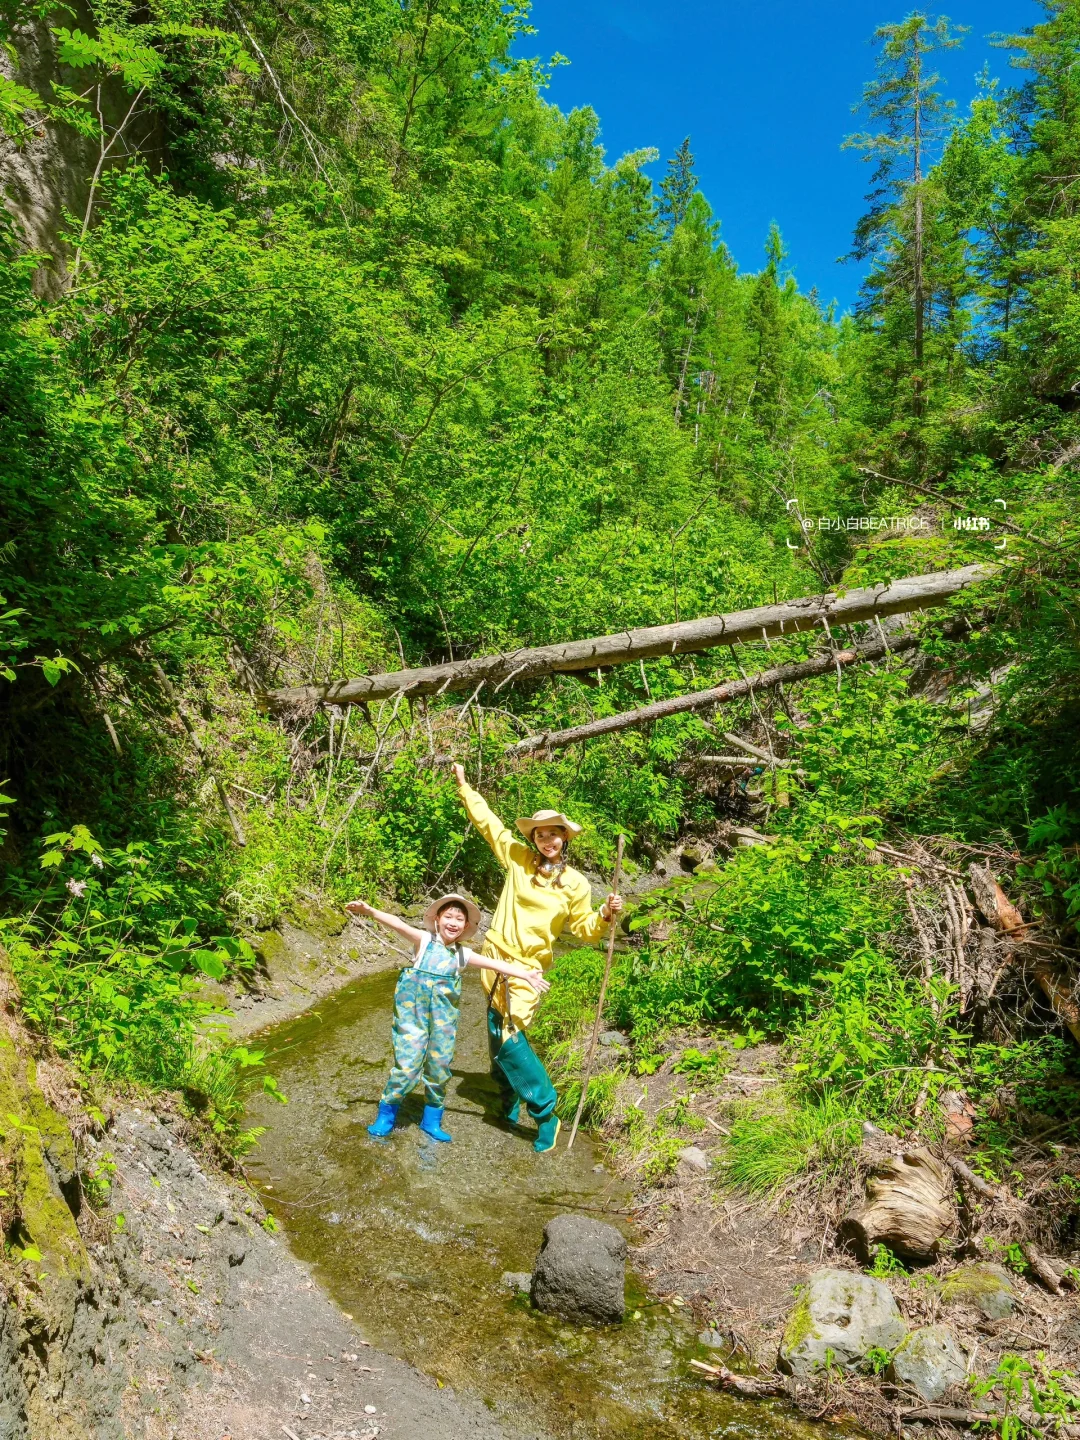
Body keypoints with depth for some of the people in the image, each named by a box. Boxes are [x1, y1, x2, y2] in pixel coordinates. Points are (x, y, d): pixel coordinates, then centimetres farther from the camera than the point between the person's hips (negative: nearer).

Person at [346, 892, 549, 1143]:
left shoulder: (463, 954, 7)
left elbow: (498, 965, 8)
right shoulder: (425, 940, -4)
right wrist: (369, 911, -33)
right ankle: (386, 1115, 14)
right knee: (408, 1063, -6)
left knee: (439, 1067, 8)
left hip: (443, 1013, 4)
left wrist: (526, 975, 1)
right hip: (414, 1008, -4)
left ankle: (432, 1120, 26)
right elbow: (398, 924, -19)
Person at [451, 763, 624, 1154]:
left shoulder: (575, 884, -4)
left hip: (527, 968, -3)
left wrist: (605, 915, -15)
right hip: (495, 957, 4)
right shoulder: (517, 859, 1)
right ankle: (510, 1098, 37)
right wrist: (464, 786, 14)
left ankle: (545, 1114, 2)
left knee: (509, 1037, -12)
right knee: (499, 1033, 12)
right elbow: (487, 822, 9)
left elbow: (584, 928, 5)